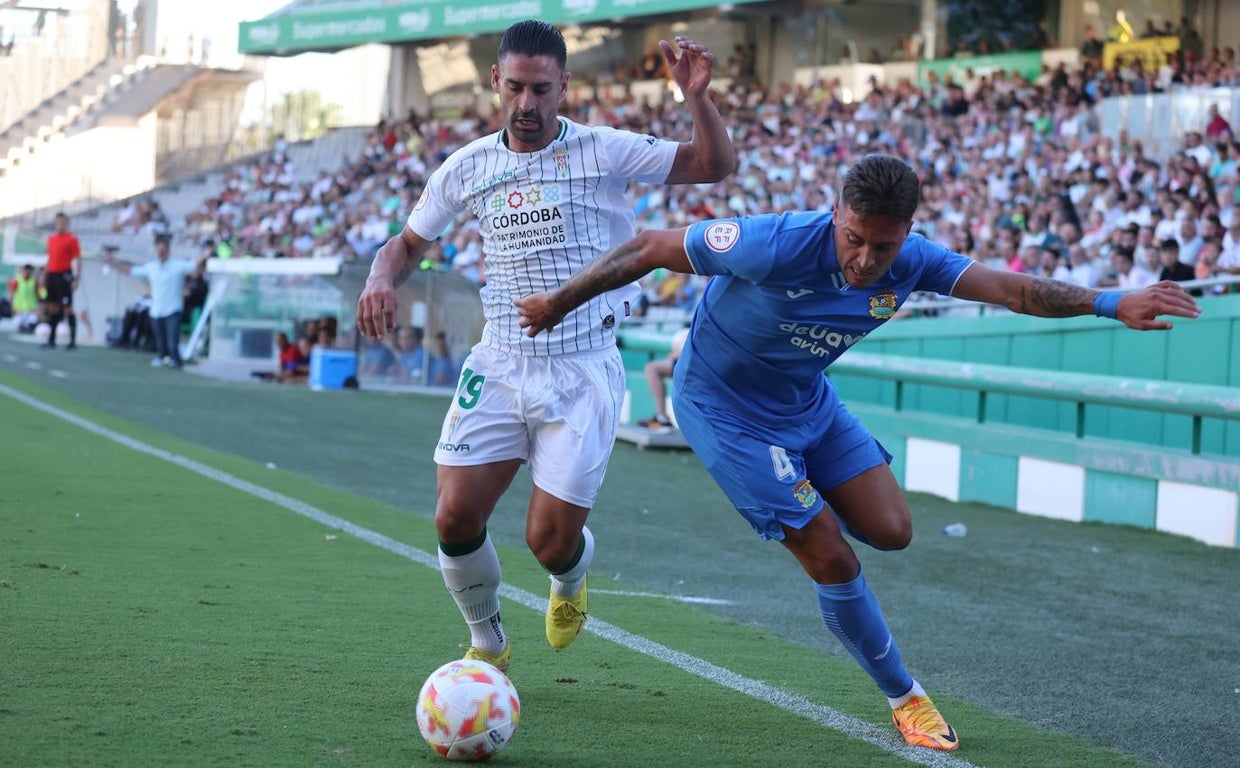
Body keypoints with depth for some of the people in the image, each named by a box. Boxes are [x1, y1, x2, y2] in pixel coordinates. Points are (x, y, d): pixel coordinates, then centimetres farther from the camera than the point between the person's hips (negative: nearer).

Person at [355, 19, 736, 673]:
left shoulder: (603, 151, -6)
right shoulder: (467, 167, 4)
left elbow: (715, 165, -7)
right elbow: (409, 243, 16)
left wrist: (696, 98, -25)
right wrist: (382, 281, -6)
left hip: (583, 373, -3)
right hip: (498, 366, 3)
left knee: (551, 541, -5)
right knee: (456, 519, -9)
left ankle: (570, 583, 36)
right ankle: (487, 645, 20)